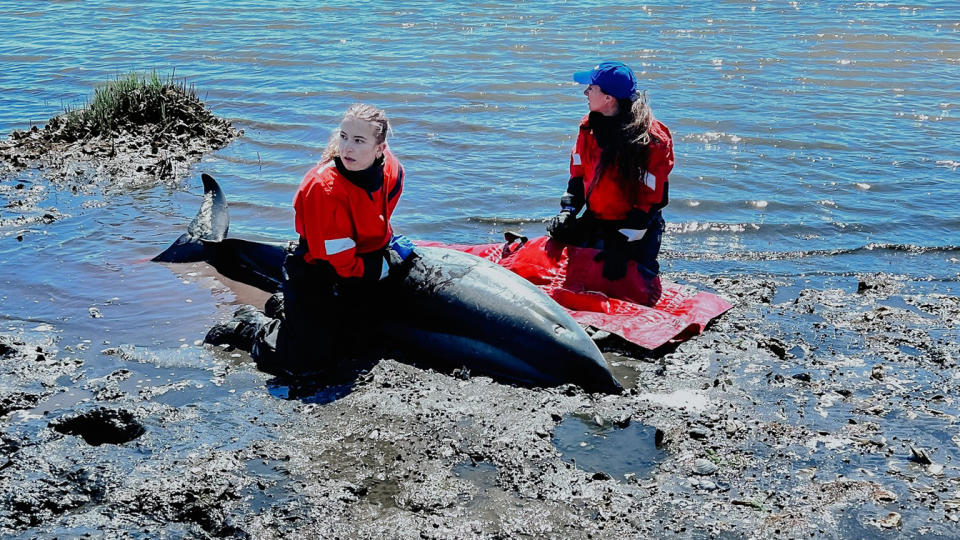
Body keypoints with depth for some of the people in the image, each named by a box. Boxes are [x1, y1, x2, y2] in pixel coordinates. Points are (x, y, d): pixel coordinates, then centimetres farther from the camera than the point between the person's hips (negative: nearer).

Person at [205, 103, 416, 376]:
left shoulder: (391, 170, -12)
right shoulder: (323, 187, -33)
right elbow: (344, 265, -27)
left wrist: (390, 241, 0)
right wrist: (393, 260, -18)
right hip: (312, 274, -7)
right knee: (307, 360, -13)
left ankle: (286, 306, 38)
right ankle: (251, 325, 15)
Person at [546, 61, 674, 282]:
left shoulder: (652, 139, -20)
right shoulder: (589, 126, 2)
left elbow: (649, 200, -19)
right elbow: (578, 174, 12)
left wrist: (623, 244, -25)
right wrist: (567, 211, -3)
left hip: (637, 226, -6)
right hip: (594, 221, 6)